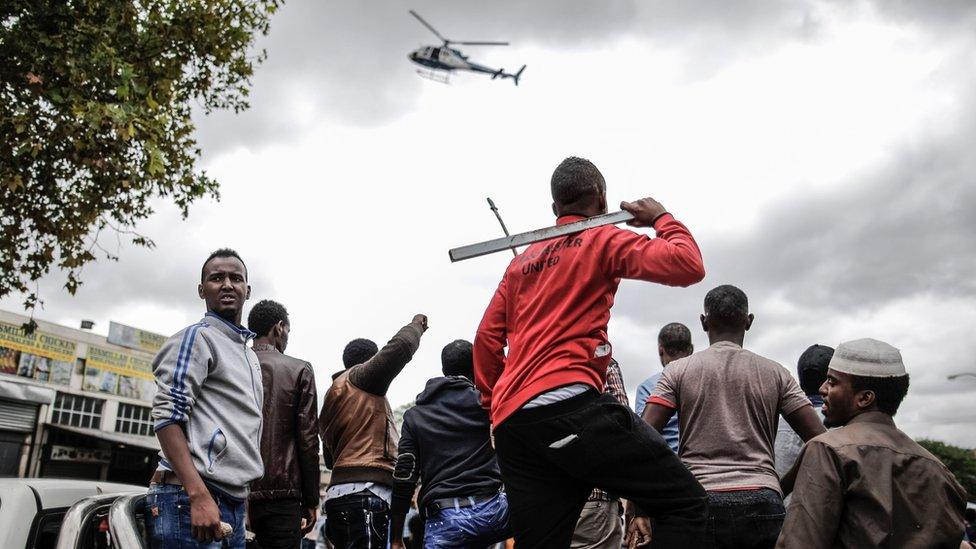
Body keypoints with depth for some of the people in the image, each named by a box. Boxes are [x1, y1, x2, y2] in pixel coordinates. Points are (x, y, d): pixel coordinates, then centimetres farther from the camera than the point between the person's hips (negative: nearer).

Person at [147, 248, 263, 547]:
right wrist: (199, 496, -22)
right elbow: (167, 416, -15)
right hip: (191, 500, -8)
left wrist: (241, 498, 19)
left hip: (233, 504, 8)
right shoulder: (197, 337, -5)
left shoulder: (251, 356, 21)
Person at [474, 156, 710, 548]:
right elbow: (688, 266, -4)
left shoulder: (521, 261, 25)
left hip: (510, 422, 8)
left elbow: (487, 337, 21)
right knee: (685, 502, 0)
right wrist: (661, 218, 13)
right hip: (566, 404, -7)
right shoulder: (600, 240, 5)